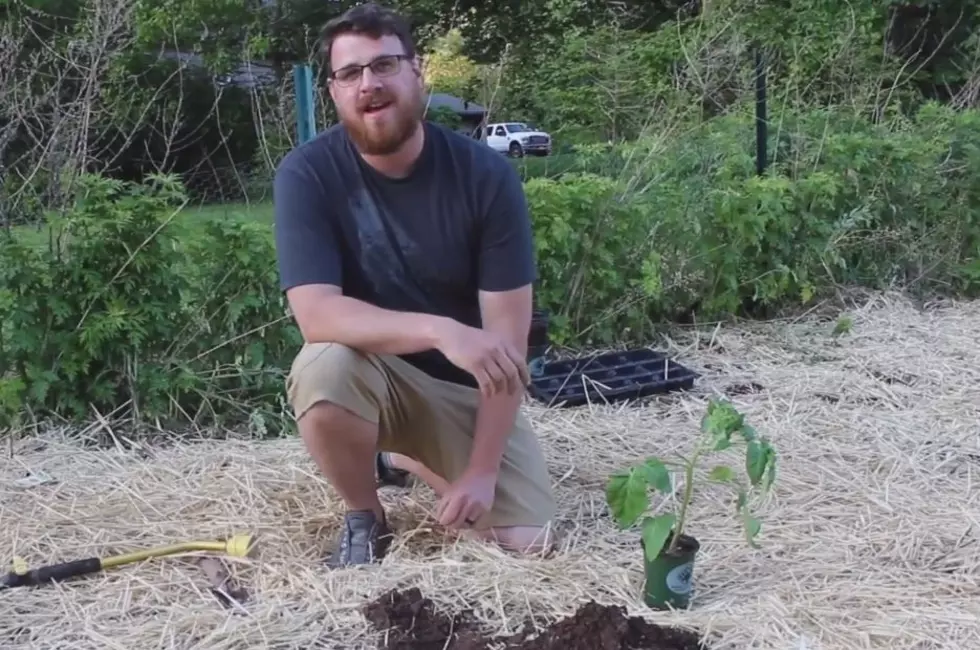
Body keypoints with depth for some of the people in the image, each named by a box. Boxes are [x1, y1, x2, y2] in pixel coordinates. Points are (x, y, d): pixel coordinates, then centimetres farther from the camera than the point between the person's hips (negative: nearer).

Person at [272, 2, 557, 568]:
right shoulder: (307, 174, -17)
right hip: (373, 374, -1)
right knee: (323, 367, -36)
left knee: (529, 540, -10)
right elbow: (316, 314, -28)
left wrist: (482, 471, -20)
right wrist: (440, 330, -43)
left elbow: (507, 336, -17)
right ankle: (365, 519, -4)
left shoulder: (486, 175, -17)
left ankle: (415, 456, 22)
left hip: (467, 389, 2)